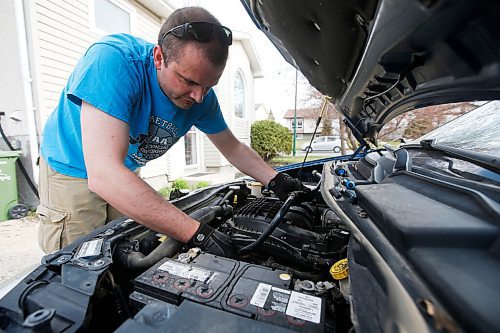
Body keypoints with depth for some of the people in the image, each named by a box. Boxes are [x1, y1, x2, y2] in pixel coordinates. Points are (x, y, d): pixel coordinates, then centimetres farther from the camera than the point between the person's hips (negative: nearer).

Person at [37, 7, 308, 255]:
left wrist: (275, 180, -17)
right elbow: (104, 176, -43)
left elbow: (233, 148, -3)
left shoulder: (201, 95, -15)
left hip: (124, 178, 4)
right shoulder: (112, 60, -34)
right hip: (72, 171, -4)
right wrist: (198, 234, -44)